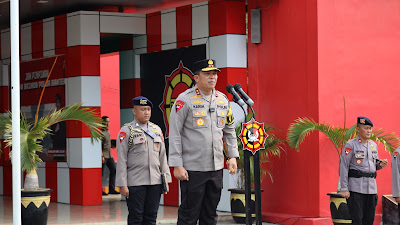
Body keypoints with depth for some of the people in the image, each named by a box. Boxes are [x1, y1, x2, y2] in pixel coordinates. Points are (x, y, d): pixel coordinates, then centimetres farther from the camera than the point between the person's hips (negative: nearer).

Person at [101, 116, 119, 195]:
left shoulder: (107, 131, 16)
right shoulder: (100, 132, -12)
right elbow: (99, 145, -18)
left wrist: (112, 146, 12)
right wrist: (102, 156, -22)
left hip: (109, 155, 9)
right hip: (103, 155, -9)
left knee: (113, 171, 5)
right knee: (101, 173, -3)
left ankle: (112, 189, 9)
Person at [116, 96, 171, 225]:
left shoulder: (157, 130, 14)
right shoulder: (126, 131, -2)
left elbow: (162, 156, 17)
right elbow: (121, 160, -6)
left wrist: (166, 179, 11)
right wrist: (122, 185, -11)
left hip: (155, 183, 5)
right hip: (135, 184, -5)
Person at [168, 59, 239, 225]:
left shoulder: (223, 100, 10)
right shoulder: (185, 100, -8)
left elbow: (229, 131, 21)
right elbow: (174, 135, -8)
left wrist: (232, 156, 11)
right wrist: (177, 165, -13)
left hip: (216, 168, 6)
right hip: (192, 169, -6)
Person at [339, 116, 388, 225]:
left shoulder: (373, 145, 14)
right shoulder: (350, 145, -6)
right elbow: (343, 167, -9)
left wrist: (380, 165, -1)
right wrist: (344, 189, -15)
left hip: (371, 188, 6)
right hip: (356, 188, -6)